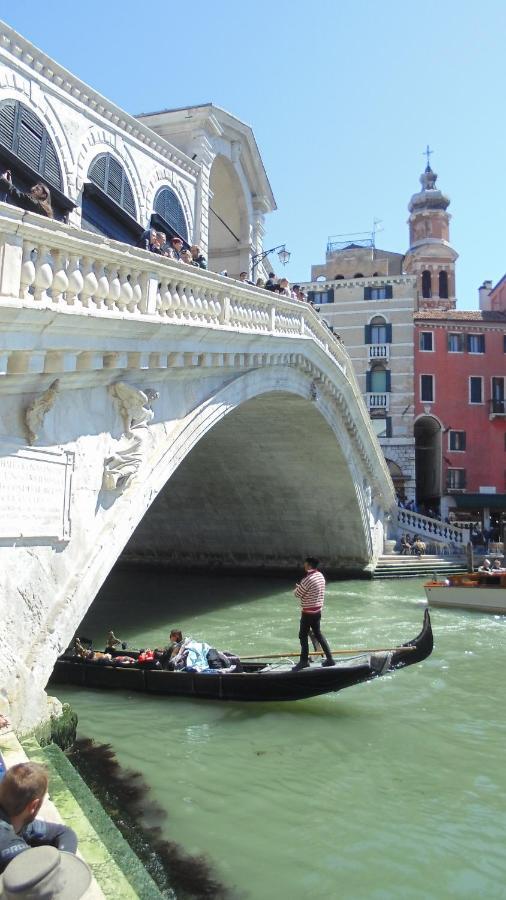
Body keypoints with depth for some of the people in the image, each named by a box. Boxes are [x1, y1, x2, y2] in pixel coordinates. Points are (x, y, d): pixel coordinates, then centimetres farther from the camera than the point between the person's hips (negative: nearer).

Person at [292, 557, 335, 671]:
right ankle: (329, 659, 19)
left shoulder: (308, 579, -23)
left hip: (308, 612, -8)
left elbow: (297, 593, -14)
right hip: (317, 610, 8)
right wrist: (301, 586, 9)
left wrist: (297, 586, 5)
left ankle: (304, 661, 14)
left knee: (303, 635, 5)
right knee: (318, 633, 18)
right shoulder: (320, 575, 5)